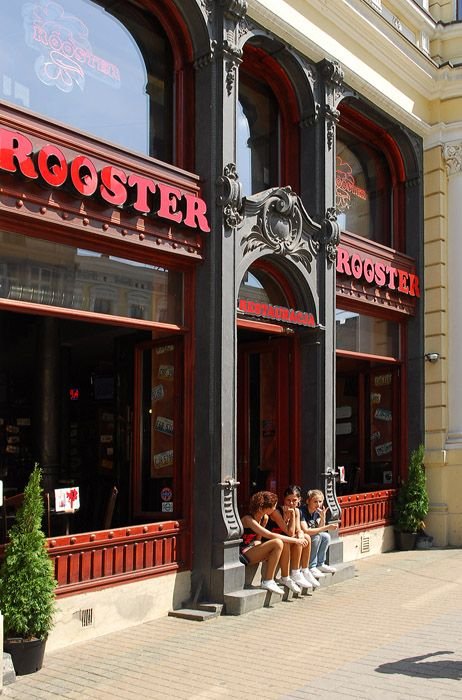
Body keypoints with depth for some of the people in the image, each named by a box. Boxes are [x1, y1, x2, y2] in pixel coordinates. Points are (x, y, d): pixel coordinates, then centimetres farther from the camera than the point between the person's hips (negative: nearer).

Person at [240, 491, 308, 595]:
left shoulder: (265, 518, 8)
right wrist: (294, 540, -25)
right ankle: (267, 582, -17)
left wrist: (257, 543, -10)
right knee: (277, 543, -23)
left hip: (251, 549, 9)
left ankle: (268, 580, -5)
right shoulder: (248, 519, -20)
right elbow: (270, 535, -26)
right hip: (242, 553, -9)